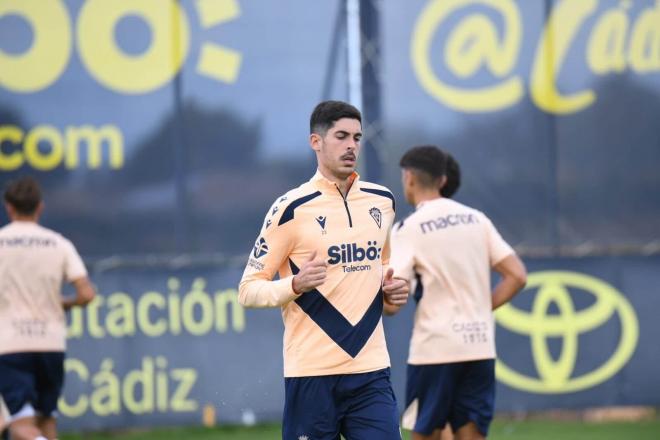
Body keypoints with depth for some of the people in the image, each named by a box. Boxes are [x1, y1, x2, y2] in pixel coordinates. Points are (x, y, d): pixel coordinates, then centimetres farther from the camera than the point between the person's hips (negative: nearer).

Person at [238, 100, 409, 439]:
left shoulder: (382, 201, 11)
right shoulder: (291, 208, -6)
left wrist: (392, 290, 7)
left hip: (371, 372, 4)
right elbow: (248, 290, -4)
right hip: (312, 373, -4)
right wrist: (296, 284, -22)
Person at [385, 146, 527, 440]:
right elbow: (517, 276, 5)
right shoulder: (476, 219, 9)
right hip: (480, 347, 5)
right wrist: (483, 308, 12)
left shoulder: (408, 228, -7)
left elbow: (391, 303, -12)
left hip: (435, 349, -5)